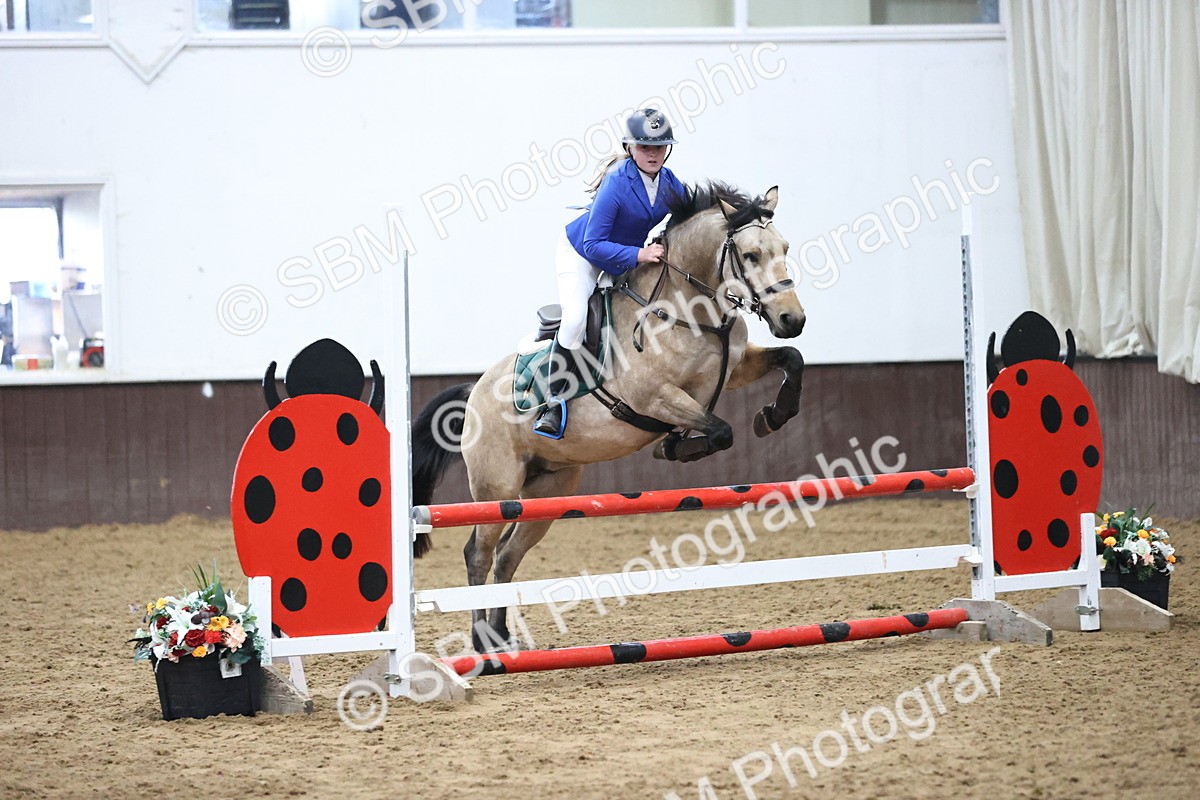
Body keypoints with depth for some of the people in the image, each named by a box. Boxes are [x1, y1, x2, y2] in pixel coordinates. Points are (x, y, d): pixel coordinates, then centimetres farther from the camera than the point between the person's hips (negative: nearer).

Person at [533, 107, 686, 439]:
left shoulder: (669, 183, -13)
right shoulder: (617, 186, -32)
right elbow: (594, 245, -33)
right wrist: (637, 254, -43)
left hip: (626, 257, 8)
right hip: (580, 252, -8)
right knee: (575, 319, -25)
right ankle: (555, 404, -18)